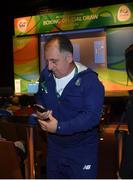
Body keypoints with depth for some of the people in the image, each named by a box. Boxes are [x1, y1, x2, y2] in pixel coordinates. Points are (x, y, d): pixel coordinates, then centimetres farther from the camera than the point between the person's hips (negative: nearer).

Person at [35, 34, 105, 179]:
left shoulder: (90, 81, -22)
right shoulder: (46, 75, -2)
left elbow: (92, 116, -29)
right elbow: (40, 96, 15)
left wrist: (59, 127, -29)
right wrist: (39, 110, -7)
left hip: (82, 149, -5)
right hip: (54, 145, 6)